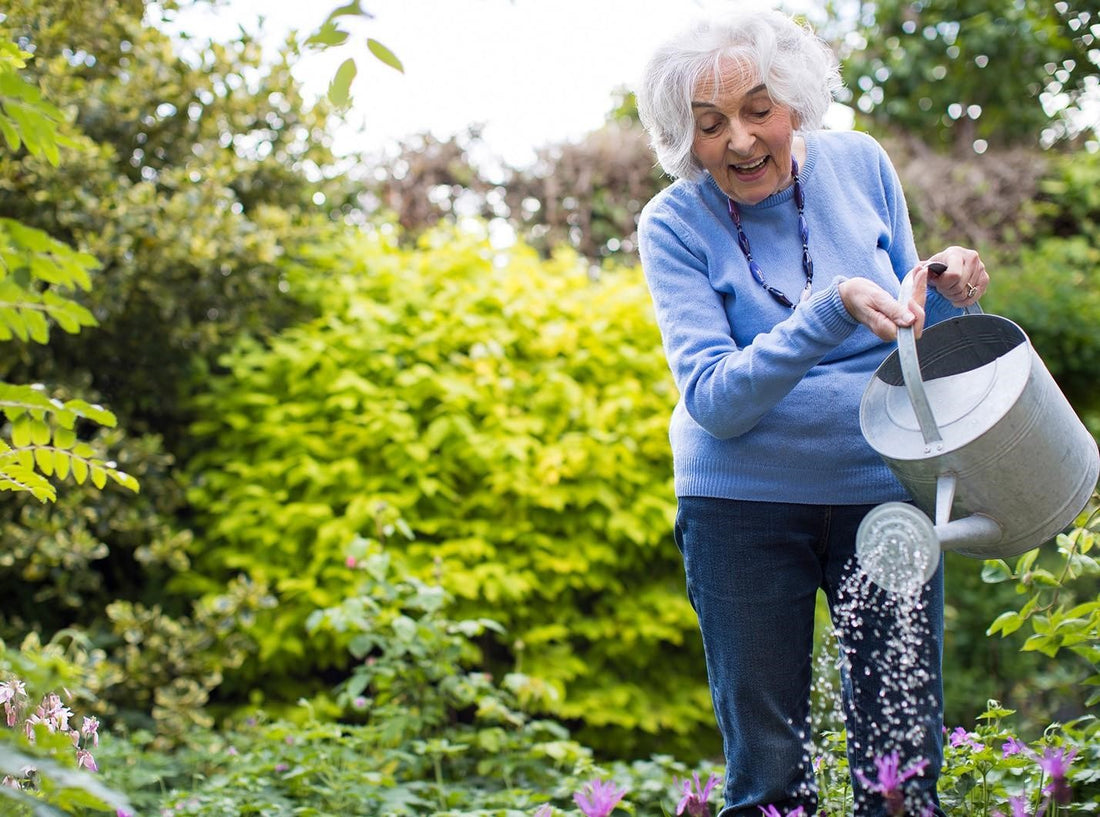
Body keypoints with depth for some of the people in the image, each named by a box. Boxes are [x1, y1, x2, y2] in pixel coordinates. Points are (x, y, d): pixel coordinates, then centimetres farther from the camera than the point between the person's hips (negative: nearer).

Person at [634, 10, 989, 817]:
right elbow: (713, 400, -18)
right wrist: (833, 311, -29)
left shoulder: (860, 165, -1)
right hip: (746, 506, -2)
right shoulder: (674, 223, -9)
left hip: (885, 488, 2)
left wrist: (946, 292, -10)